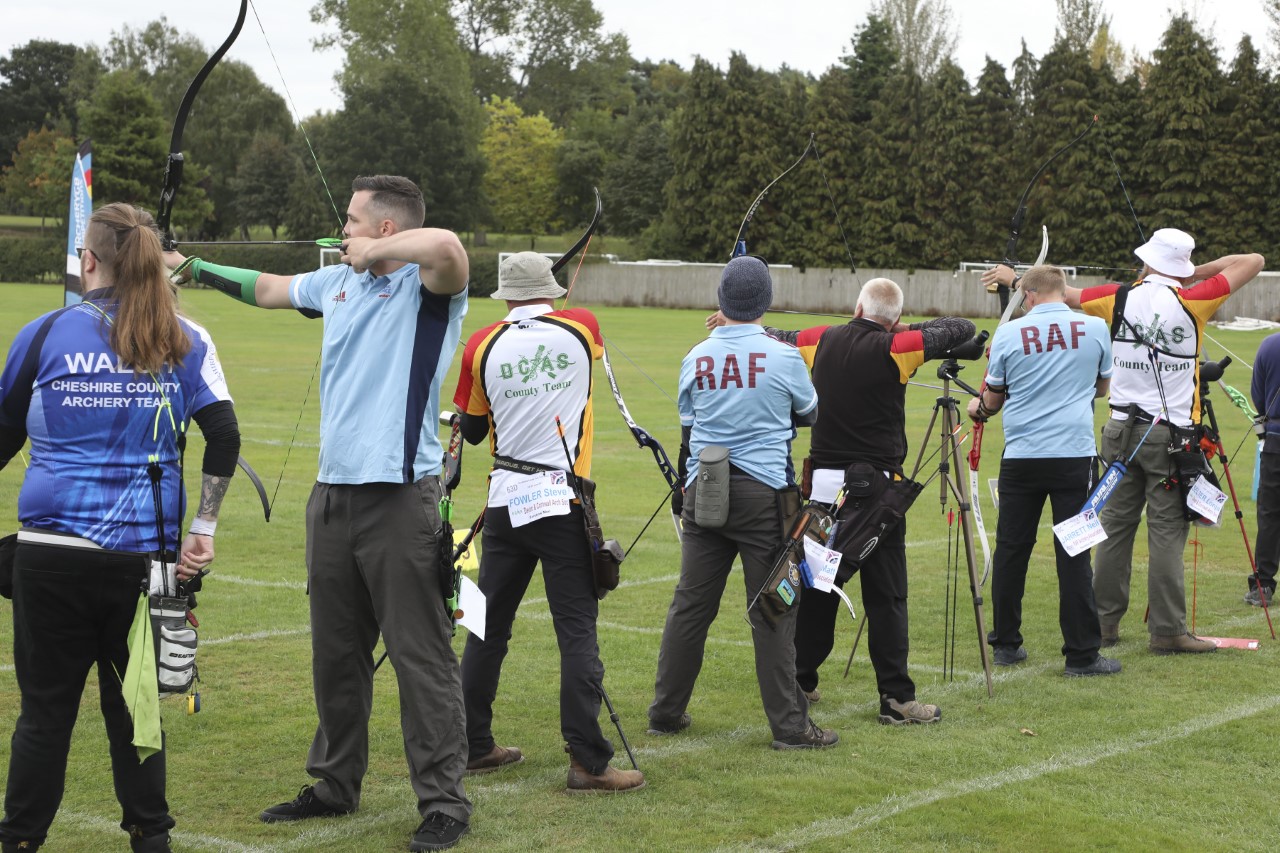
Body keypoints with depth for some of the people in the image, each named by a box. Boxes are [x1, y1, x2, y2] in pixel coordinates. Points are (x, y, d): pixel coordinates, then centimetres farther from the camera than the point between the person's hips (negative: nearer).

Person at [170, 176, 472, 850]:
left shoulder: (427, 286, -9)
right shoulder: (337, 282, 14)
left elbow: (447, 247, -33)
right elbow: (268, 288, 33)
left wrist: (372, 252, -17)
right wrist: (195, 269, 42)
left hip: (401, 497, -8)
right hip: (333, 492, 8)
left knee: (421, 657, -4)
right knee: (335, 653, 17)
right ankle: (335, 784, 30)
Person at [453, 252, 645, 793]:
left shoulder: (482, 346, 0)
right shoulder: (581, 329, -2)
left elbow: (471, 429, 11)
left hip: (505, 500, 3)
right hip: (563, 504, -2)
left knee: (489, 626, 12)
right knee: (578, 630, -2)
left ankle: (473, 747, 20)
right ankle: (588, 763, -5)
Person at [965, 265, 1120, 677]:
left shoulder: (1008, 333, 0)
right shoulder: (1095, 329, 2)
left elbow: (993, 400, 11)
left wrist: (978, 408, 34)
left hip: (1021, 455, 0)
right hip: (1074, 454, 0)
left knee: (1011, 550, 10)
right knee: (1074, 553, 1)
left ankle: (1005, 645, 17)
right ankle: (1082, 654, 2)